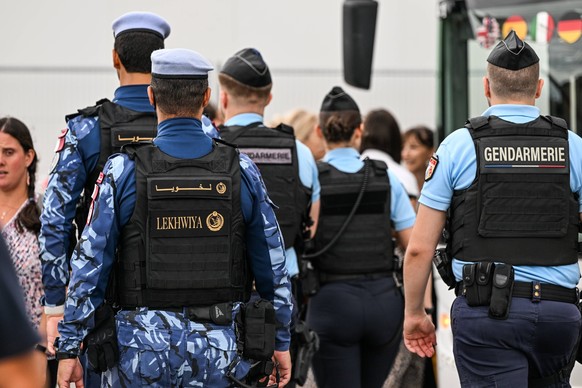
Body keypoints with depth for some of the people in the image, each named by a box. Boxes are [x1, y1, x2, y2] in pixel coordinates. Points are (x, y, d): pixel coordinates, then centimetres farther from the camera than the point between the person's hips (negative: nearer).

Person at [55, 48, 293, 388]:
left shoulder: (123, 172, -6)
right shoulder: (241, 171, -1)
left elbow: (90, 266, -5)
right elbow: (272, 266, 4)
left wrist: (69, 348, 1)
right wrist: (281, 341, 15)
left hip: (145, 347, -1)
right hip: (219, 346, 1)